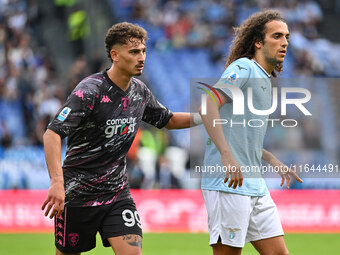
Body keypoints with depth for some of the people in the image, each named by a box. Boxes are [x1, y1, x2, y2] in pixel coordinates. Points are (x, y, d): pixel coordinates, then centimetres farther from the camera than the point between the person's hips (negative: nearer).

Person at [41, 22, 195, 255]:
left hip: (117, 193, 5)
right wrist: (57, 182, -38)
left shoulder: (140, 91, 4)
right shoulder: (90, 91, -19)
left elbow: (167, 120, 24)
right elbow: (52, 134, -26)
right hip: (77, 193, -5)